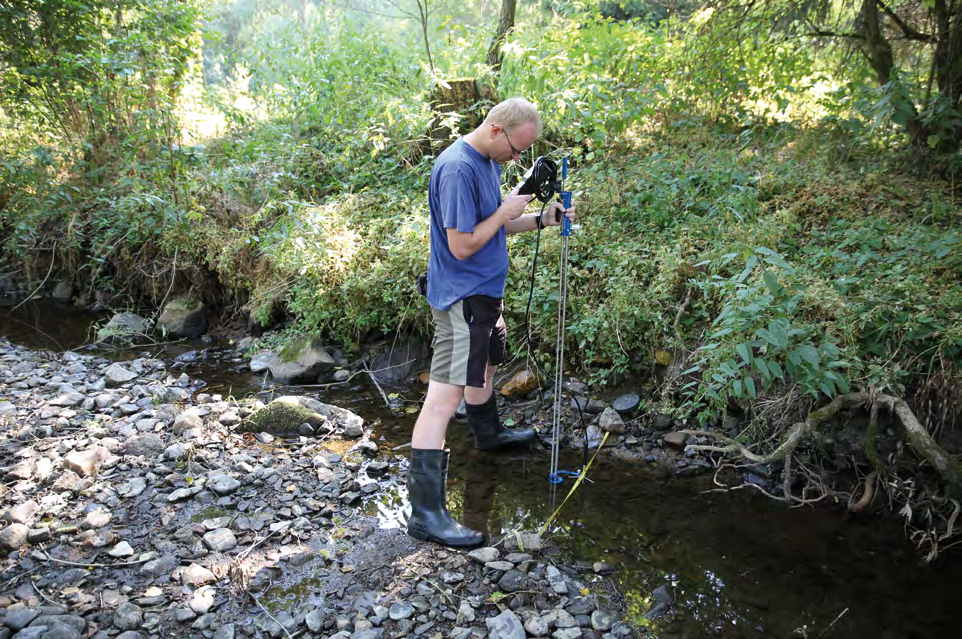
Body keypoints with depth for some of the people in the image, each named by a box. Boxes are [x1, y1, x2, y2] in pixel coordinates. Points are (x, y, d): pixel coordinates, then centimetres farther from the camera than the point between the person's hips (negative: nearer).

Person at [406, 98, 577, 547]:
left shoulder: (488, 161, 9)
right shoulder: (457, 168, -22)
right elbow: (462, 245, -24)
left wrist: (541, 220, 6)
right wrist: (505, 212, -14)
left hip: (482, 291, 10)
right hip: (460, 297, -10)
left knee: (484, 366, 29)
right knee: (446, 395, -13)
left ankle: (489, 434, 56)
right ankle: (425, 511, -12)